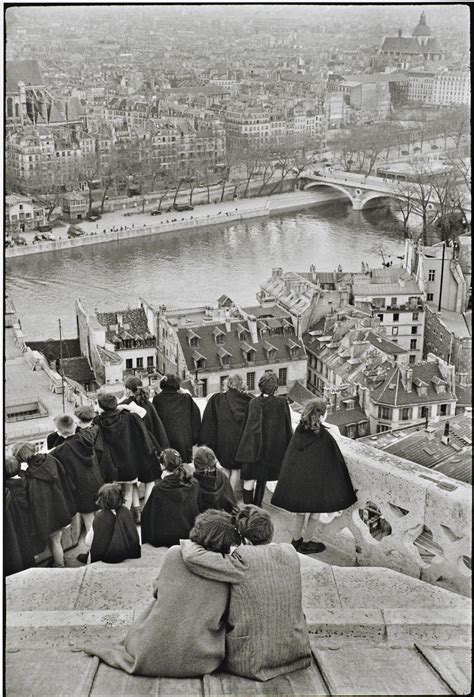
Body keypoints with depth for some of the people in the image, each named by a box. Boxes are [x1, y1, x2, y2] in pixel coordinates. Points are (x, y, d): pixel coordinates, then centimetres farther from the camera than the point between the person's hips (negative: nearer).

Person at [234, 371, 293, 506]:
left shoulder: (253, 403, -13)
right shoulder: (282, 403, -7)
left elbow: (248, 427, -10)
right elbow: (287, 427, -1)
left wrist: (242, 449, -2)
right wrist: (288, 448, 10)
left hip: (253, 447, -3)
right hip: (273, 448, 3)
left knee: (249, 478, 3)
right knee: (263, 478, 20)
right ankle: (257, 506, 31)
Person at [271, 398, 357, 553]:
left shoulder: (299, 430, -6)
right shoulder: (325, 437, -21)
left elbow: (290, 456, 4)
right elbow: (335, 460, -12)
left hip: (295, 475, 6)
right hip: (315, 479, -6)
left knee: (302, 510, 23)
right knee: (316, 510, 14)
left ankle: (296, 539, 33)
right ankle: (306, 543, 23)